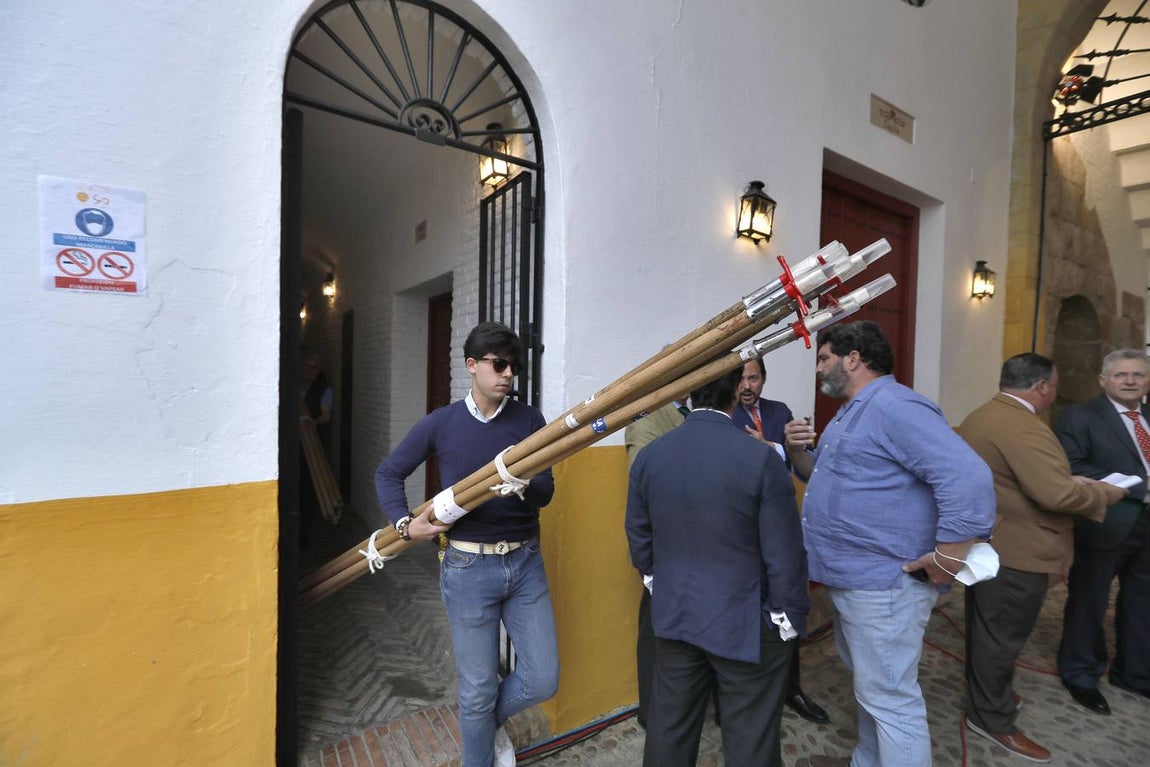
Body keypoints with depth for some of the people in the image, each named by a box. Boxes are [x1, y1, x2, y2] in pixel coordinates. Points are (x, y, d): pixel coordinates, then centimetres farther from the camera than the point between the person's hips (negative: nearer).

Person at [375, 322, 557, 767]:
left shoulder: (529, 420, -2)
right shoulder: (440, 424, -4)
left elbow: (546, 492, -6)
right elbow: (388, 474, 8)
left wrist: (523, 483, -28)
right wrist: (405, 524, -6)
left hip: (525, 563, 2)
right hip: (468, 568, -2)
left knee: (543, 680, 10)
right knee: (477, 690, 12)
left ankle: (491, 721, 42)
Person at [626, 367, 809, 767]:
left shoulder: (649, 456, -7)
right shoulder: (760, 459, -21)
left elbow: (638, 538, 3)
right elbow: (784, 555, -14)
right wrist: (790, 618, 1)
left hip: (674, 615, 4)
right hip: (746, 623, -4)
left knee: (669, 727, 21)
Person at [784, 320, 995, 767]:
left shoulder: (894, 407, -20)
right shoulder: (851, 412, 13)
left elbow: (969, 478, -28)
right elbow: (827, 477, 19)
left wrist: (947, 559, -23)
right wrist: (799, 451, -1)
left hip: (882, 583, -10)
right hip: (850, 578, 11)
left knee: (889, 699, 3)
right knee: (870, 686, 25)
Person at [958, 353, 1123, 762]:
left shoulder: (979, 417, 8)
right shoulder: (1024, 429, -24)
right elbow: (1057, 496, -27)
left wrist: (1069, 480, 12)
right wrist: (1105, 493, -9)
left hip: (984, 544, 10)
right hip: (1016, 552, -10)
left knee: (985, 627, 23)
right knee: (1002, 634, 5)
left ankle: (984, 693, 41)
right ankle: (992, 718, 20)